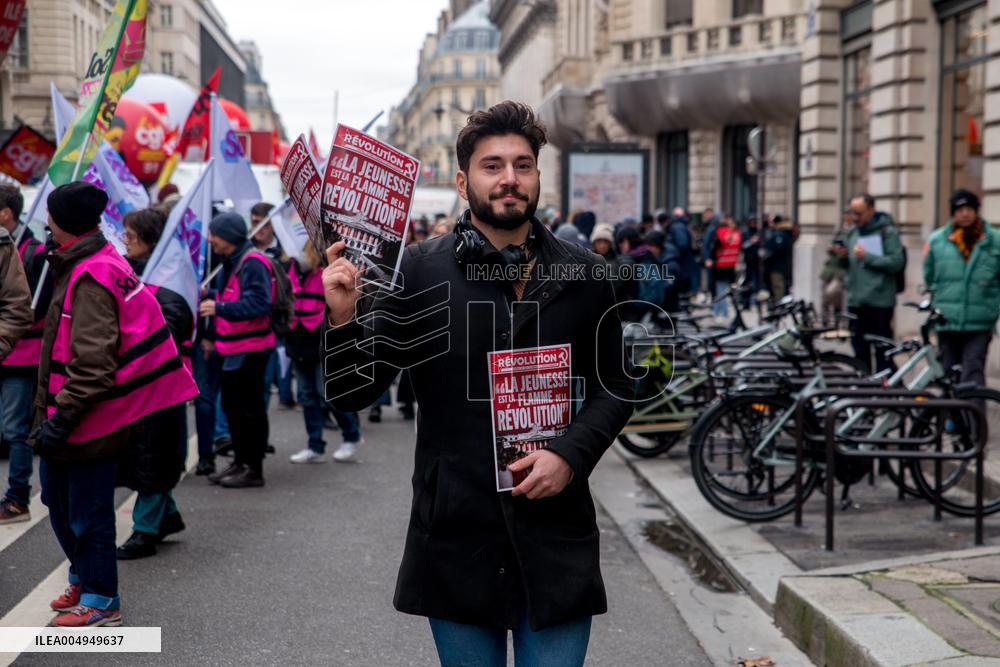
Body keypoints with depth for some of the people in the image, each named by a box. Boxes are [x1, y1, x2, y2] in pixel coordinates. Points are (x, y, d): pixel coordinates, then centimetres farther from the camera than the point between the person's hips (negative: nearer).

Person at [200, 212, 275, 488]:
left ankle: (253, 469, 5)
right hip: (233, 348, 10)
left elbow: (258, 303, -26)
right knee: (232, 406, 15)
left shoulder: (252, 263, -17)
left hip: (250, 349, -10)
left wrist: (220, 308, -29)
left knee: (249, 409, -3)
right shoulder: (230, 262, 15)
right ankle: (241, 462, 26)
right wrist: (207, 298, 9)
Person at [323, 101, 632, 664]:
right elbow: (355, 393, -1)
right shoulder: (418, 272, -3)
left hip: (557, 533, 1)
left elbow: (613, 388, 9)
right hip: (457, 532, 0)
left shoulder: (584, 275, 3)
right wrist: (344, 318, -19)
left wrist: (571, 454, -9)